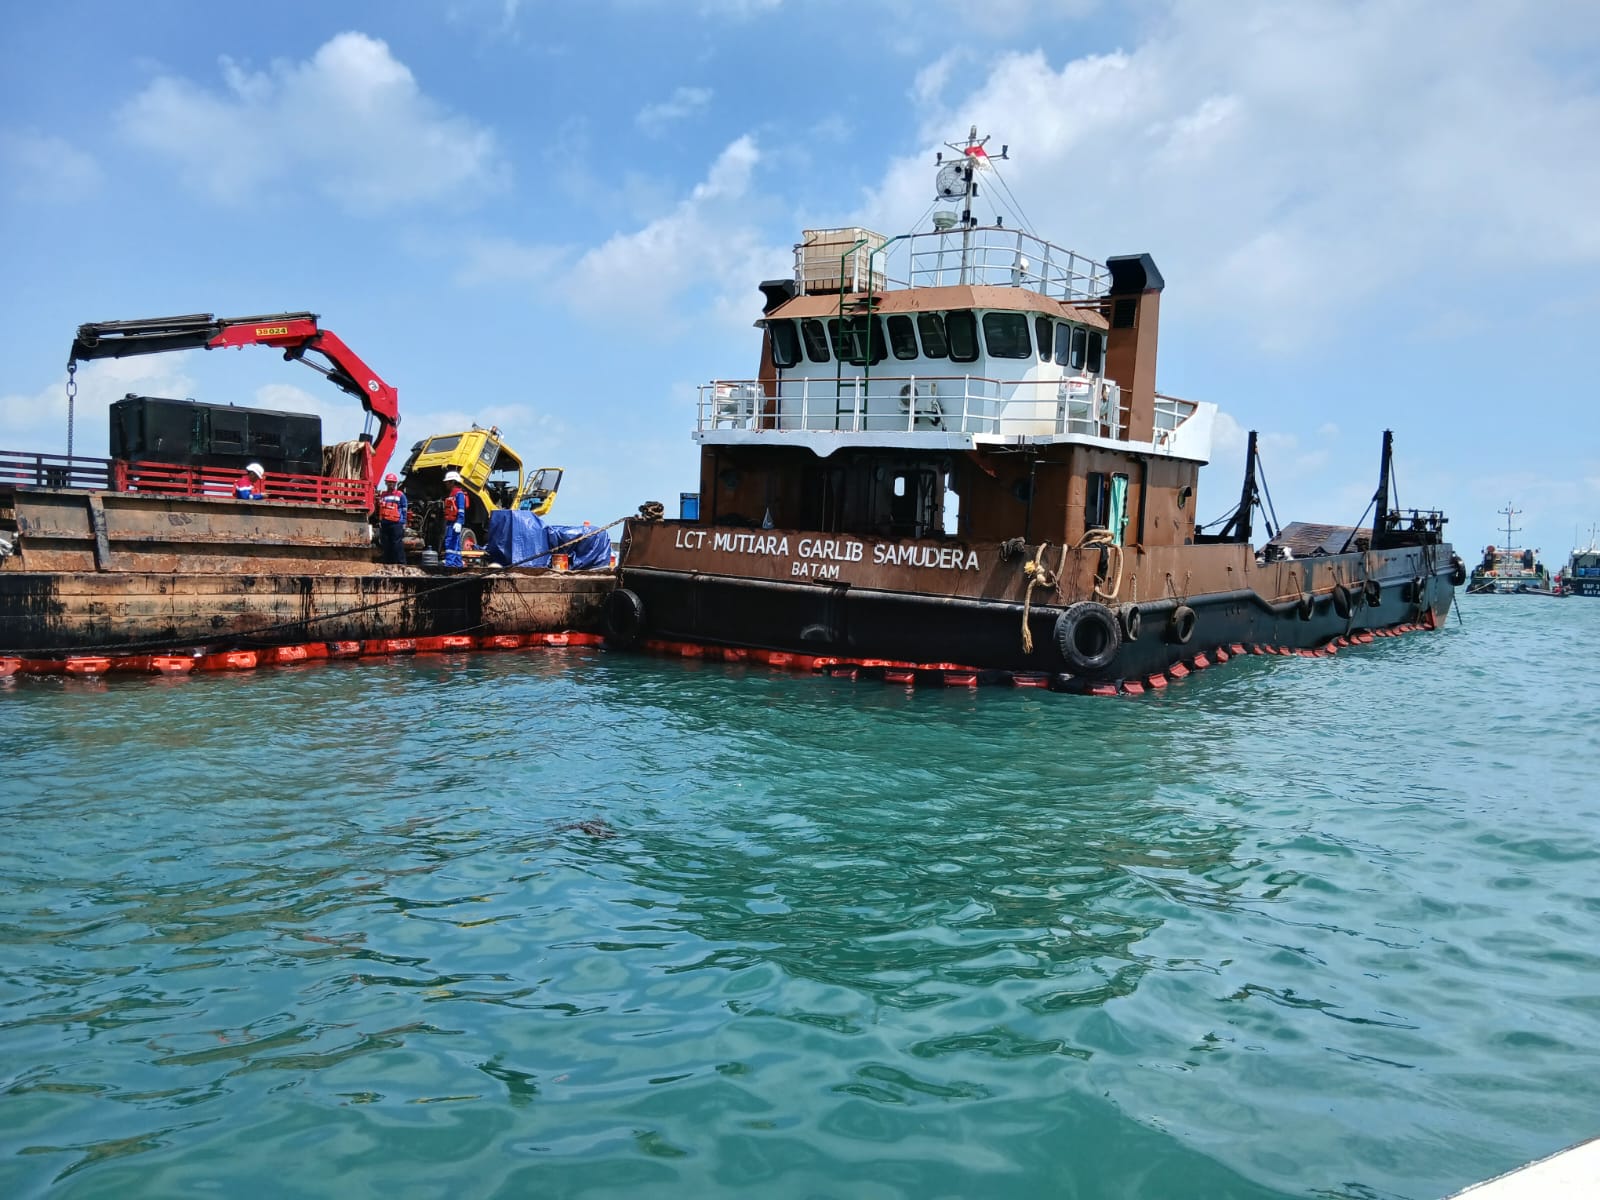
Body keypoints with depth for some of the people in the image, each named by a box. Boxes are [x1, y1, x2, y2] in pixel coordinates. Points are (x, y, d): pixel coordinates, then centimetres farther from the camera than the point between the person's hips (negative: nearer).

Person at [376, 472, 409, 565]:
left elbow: (404, 510, 2)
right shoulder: (382, 495, 16)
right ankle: (387, 563, 13)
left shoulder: (400, 495, 4)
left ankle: (401, 563, -6)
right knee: (386, 544, 7)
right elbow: (379, 510, 20)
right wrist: (379, 522, 12)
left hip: (397, 523, -4)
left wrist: (404, 523, -4)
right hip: (384, 523, 5)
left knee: (398, 544, -8)